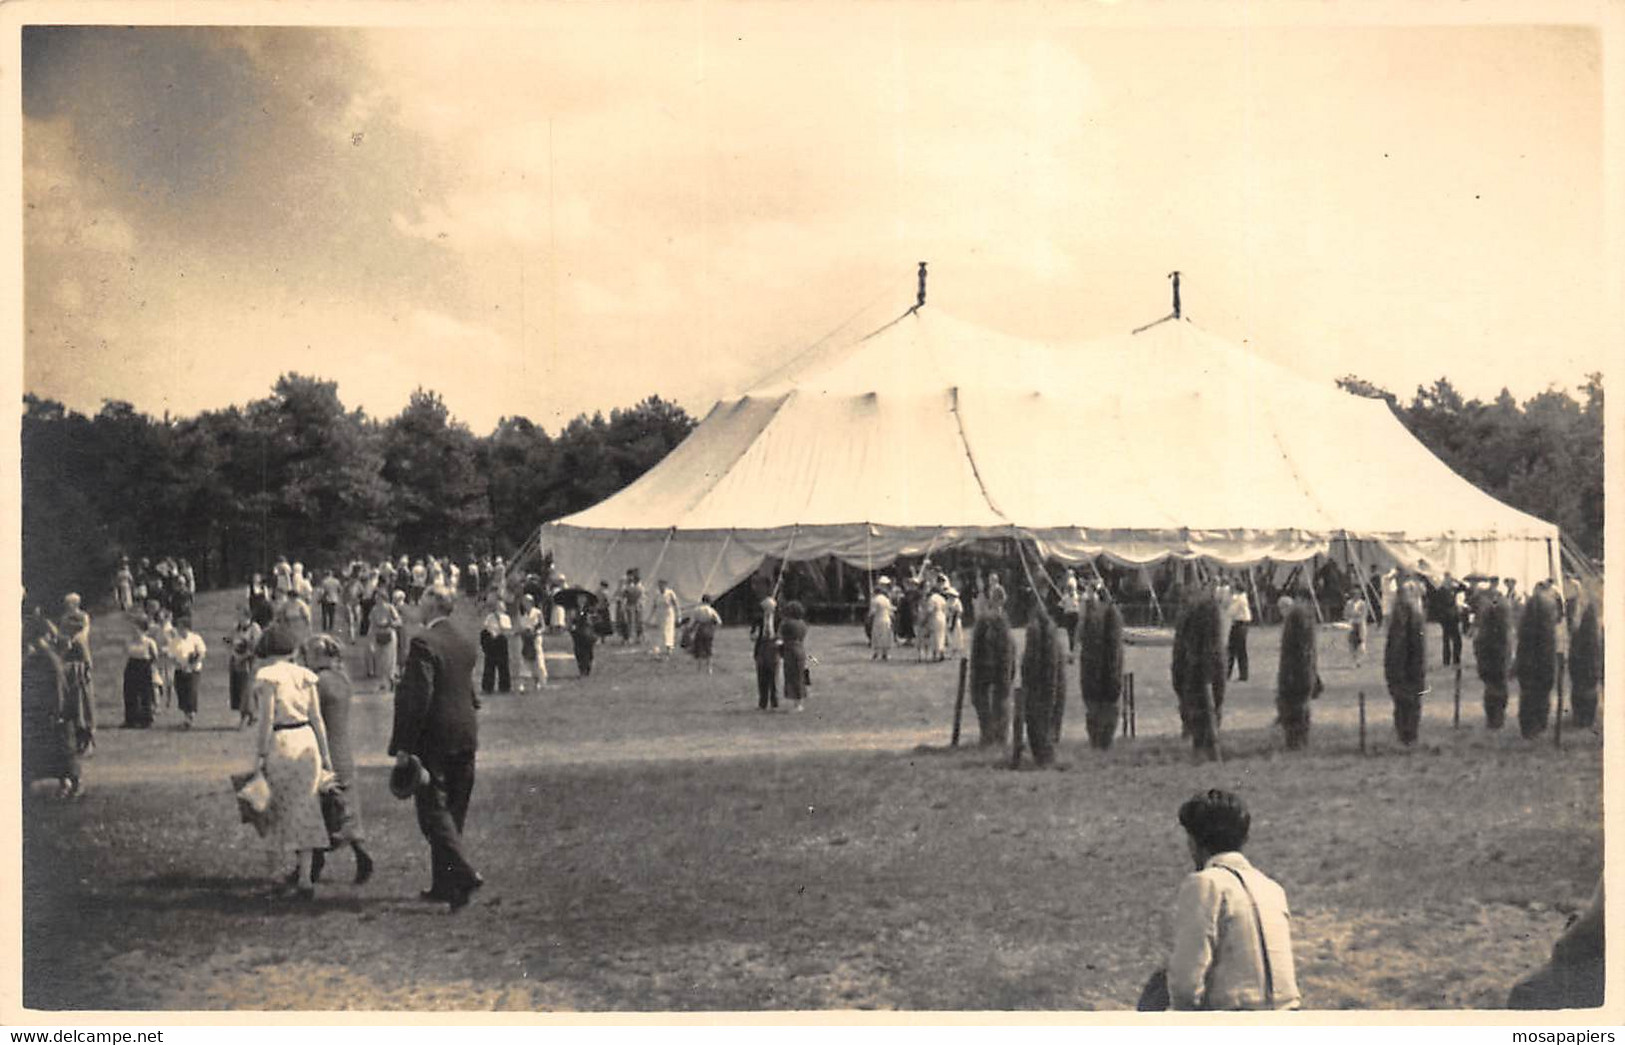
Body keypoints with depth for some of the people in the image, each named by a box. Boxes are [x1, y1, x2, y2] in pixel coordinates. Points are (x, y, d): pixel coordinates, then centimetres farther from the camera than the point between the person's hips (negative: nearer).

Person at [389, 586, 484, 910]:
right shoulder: (466, 645, 11)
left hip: (434, 740, -8)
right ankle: (444, 883, 20)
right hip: (465, 737, 8)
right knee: (453, 813, 13)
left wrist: (403, 746, -16)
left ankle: (463, 874, -17)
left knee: (434, 811, -4)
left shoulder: (423, 643, -14)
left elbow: (416, 697, -18)